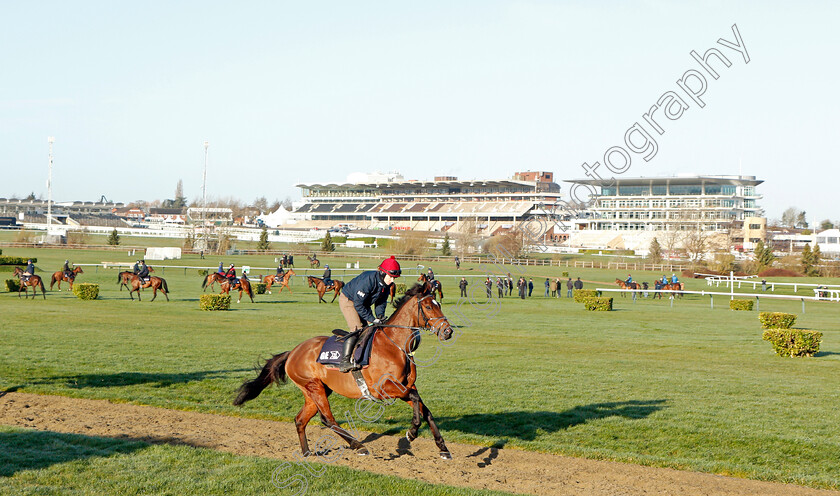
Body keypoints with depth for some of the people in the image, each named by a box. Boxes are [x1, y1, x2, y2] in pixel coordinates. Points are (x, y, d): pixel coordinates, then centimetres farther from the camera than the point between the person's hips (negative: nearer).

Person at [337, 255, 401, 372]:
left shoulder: (386, 284, -10)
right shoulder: (368, 279, -35)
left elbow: (381, 302, 5)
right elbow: (358, 304, -32)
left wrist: (380, 317, -12)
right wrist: (372, 319, -28)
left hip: (364, 303, 9)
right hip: (348, 300, -9)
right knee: (357, 328, -22)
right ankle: (344, 360, -26)